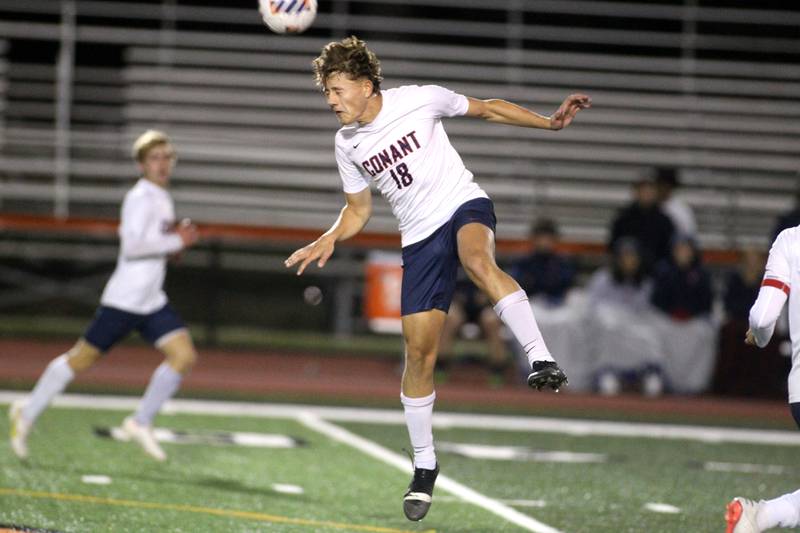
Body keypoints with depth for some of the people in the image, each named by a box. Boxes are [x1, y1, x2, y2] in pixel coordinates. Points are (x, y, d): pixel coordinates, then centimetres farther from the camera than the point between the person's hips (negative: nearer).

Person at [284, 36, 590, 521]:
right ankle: (424, 465, 15)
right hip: (420, 238, 4)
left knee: (477, 260, -41)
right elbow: (359, 209, 15)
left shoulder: (420, 100, -9)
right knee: (419, 349, 1)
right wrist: (329, 240, -4)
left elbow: (487, 109, 4)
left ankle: (542, 360, -47)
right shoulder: (347, 145, 3)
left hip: (464, 204, -4)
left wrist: (551, 122, -3)